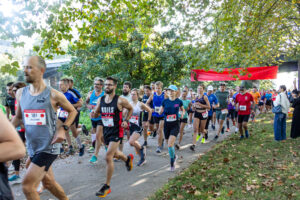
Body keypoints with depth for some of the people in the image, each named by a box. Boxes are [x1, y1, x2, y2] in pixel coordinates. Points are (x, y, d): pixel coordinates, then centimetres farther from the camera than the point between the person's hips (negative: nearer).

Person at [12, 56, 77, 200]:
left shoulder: (53, 95, -11)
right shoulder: (20, 93, 3)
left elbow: (73, 111, 1)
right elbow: (18, 116, 16)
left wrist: (63, 129, -11)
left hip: (48, 147, -6)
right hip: (32, 147, 6)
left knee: (27, 186, -9)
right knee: (48, 182, 18)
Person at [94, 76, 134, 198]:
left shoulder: (120, 100, -12)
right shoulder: (100, 100, 2)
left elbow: (130, 109, 5)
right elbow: (96, 113, 13)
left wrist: (126, 120, -5)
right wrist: (93, 114, -10)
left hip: (116, 131, -6)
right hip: (106, 130, 6)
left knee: (108, 157, -12)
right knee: (114, 153, 24)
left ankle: (107, 186, 3)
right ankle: (128, 158, 57)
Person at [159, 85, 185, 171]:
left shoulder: (179, 101, -3)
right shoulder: (165, 101, 1)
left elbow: (183, 110, 14)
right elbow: (160, 113, 9)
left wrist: (183, 114, -7)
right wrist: (161, 111, -13)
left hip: (175, 125, -3)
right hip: (167, 124, 3)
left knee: (170, 144, -15)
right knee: (169, 144, 14)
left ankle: (172, 163, 5)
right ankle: (174, 156, 45)